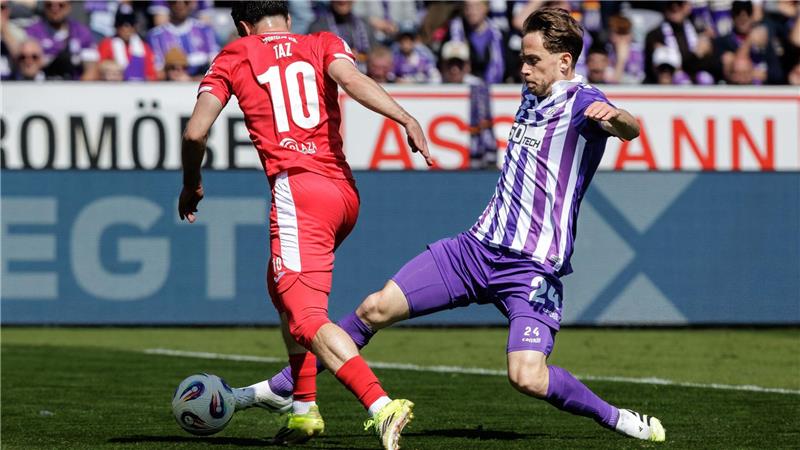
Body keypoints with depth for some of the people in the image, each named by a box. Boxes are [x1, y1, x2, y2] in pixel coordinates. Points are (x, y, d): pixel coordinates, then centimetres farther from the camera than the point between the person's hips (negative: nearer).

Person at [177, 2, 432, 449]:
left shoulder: (234, 56, 14)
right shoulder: (323, 44, 17)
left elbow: (196, 132, 8)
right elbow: (352, 79, -6)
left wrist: (191, 186, 25)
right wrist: (406, 118, -18)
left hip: (297, 190, -5)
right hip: (346, 193, 6)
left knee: (307, 320, -14)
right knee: (282, 287, 28)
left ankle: (382, 406, -36)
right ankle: (304, 408, 27)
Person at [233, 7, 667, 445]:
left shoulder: (581, 102, -12)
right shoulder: (532, 96, 13)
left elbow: (629, 129, -35)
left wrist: (617, 117, -56)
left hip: (533, 268, -7)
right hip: (478, 245, 7)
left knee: (527, 377, -25)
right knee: (375, 308, 1)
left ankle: (619, 419, -2)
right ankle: (279, 389, 13)